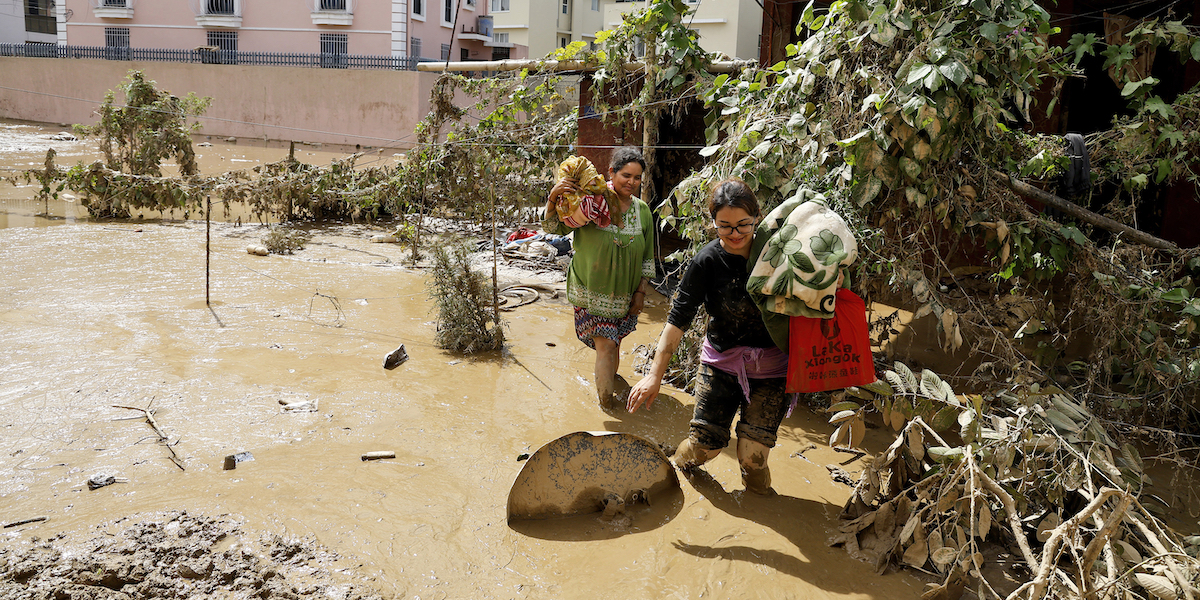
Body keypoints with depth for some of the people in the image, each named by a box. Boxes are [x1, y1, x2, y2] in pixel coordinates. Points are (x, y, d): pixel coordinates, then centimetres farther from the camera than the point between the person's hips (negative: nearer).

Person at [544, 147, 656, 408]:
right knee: (606, 345, -4)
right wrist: (553, 198, -31)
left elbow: (648, 257, 8)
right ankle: (606, 400, 10)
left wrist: (641, 291, 4)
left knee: (613, 344, 17)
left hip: (625, 295, 4)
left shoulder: (642, 210, 1)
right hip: (592, 292, -4)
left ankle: (609, 381, 42)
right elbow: (553, 228, -13)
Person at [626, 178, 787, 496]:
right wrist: (655, 374, -16)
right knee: (705, 444, 2)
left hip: (771, 368, 0)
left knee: (753, 455, -5)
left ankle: (758, 499, 28)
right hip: (722, 361, 0)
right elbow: (678, 318, -13)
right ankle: (680, 464, 38)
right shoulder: (707, 261, -14)